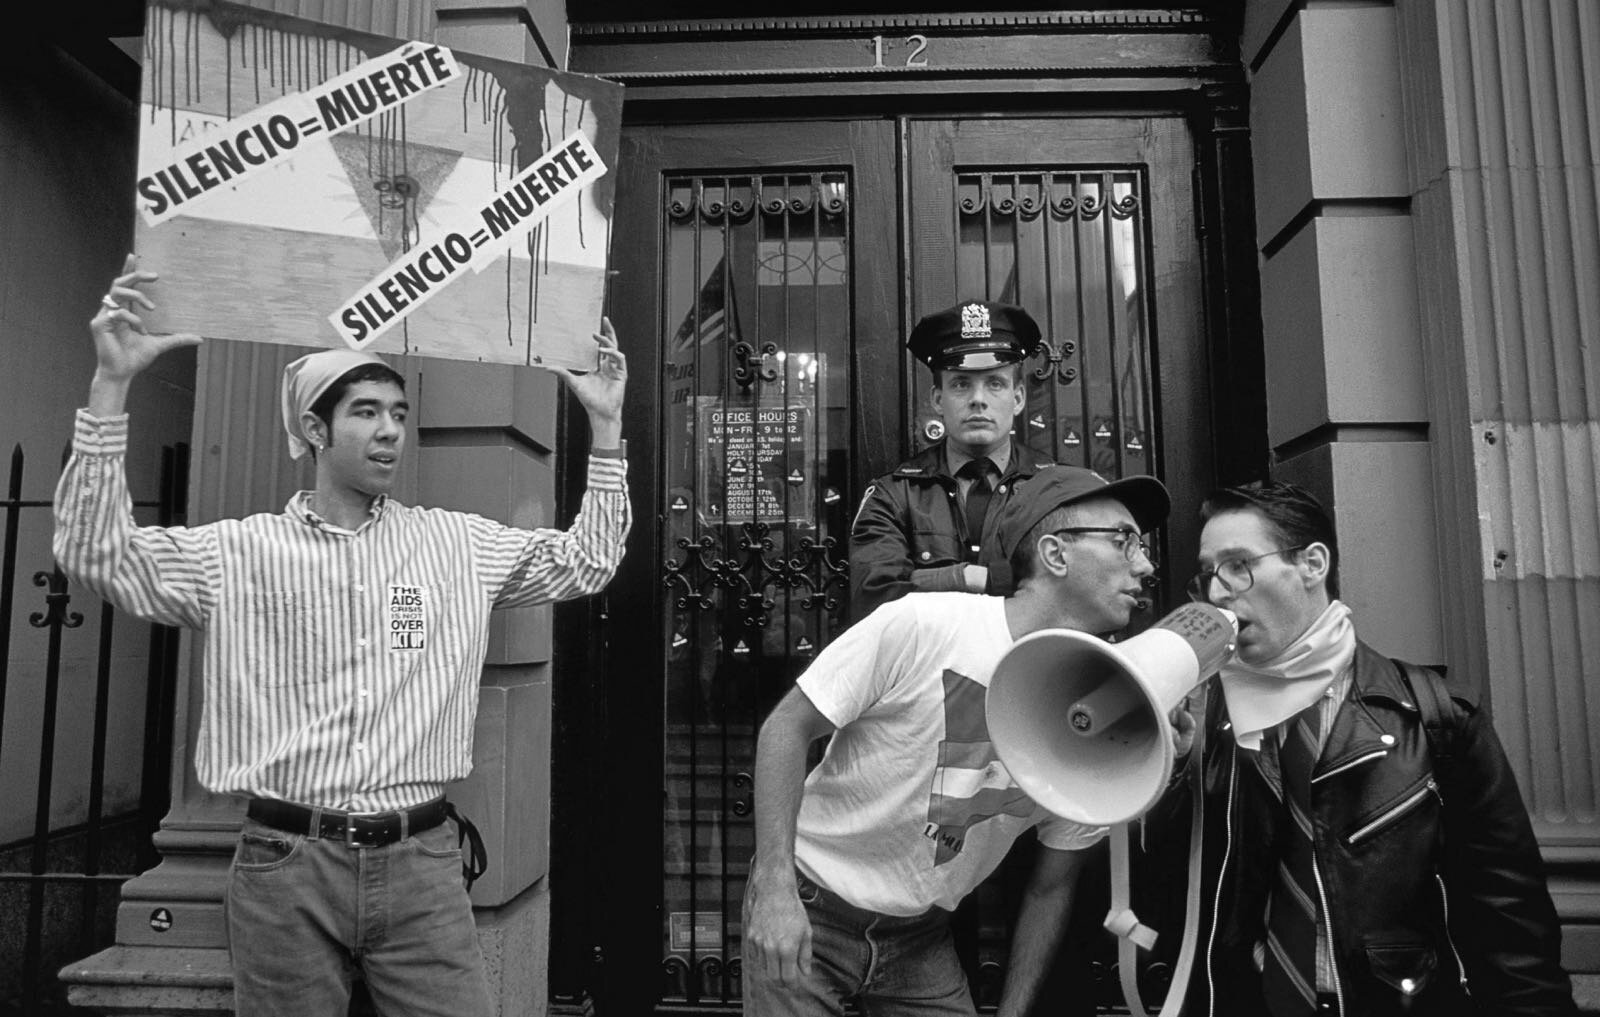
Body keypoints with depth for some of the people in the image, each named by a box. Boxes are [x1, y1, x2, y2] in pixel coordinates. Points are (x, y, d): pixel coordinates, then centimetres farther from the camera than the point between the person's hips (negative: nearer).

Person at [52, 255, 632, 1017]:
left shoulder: (458, 543, 6)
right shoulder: (242, 552, 2)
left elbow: (587, 562, 10)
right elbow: (96, 554, -6)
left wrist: (604, 424, 4)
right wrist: (111, 384, -13)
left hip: (420, 862, 1)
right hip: (287, 864, 0)